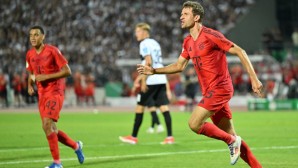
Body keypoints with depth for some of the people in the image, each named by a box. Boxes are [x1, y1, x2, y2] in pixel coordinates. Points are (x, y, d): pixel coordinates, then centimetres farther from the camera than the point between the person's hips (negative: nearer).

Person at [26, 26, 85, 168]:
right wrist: (30, 85, 0)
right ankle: (76, 146, 34)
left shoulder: (52, 51, -11)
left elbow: (67, 71, -12)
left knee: (47, 125, -22)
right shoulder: (30, 54, 7)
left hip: (55, 92, -7)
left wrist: (46, 77, -19)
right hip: (42, 94, 7)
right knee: (51, 130, 9)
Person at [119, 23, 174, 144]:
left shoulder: (144, 44, -6)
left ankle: (134, 137, 9)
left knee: (140, 106, 3)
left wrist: (143, 81, -17)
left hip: (151, 81, -8)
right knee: (164, 107, 1)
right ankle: (170, 137, -8)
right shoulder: (155, 43, 20)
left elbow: (148, 62, -17)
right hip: (161, 79, 8)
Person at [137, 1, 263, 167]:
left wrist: (254, 78, -16)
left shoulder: (210, 35, -13)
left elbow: (240, 52, -12)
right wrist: (153, 70, 13)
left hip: (219, 88, -8)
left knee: (194, 124, -16)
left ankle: (231, 141, -1)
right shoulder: (188, 42, 11)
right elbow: (179, 66, 23)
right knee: (231, 135, 7)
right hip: (209, 91, 8)